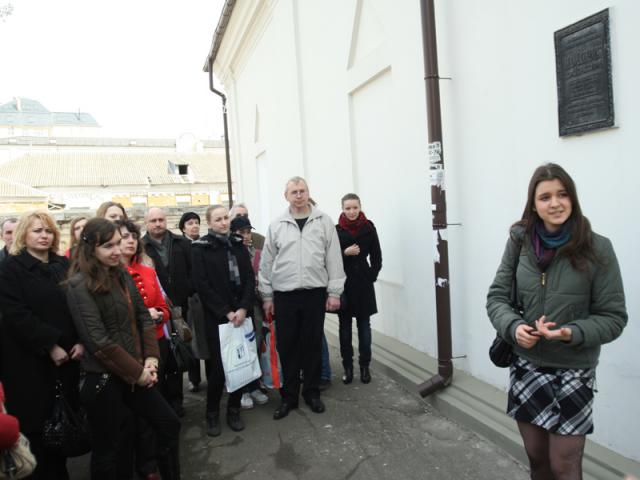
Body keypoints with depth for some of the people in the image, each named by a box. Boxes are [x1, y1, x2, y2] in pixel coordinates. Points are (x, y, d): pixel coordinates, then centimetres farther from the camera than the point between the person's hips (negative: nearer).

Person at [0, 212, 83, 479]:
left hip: (66, 356, 4)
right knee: (35, 422, 5)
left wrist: (81, 341, -5)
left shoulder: (64, 265, 10)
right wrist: (50, 346, -17)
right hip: (29, 359, -4)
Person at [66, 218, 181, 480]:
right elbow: (98, 340, -20)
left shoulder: (123, 276, 7)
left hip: (135, 374, 7)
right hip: (103, 378, -7)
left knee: (169, 424, 13)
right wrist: (136, 372, -14)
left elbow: (144, 318, 8)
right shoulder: (80, 284, -15)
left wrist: (151, 358, -5)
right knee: (107, 448, 9)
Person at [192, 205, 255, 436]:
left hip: (241, 315, 4)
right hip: (216, 318, -3)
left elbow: (249, 278, 5)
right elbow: (202, 285, -8)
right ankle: (212, 414, 20)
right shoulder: (201, 248, -2)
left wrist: (244, 308, -8)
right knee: (218, 366, -1)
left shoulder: (238, 244, 10)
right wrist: (226, 313, -11)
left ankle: (234, 410, 23)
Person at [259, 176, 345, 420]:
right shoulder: (276, 226, 4)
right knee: (287, 347, 7)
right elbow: (266, 263, 7)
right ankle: (288, 396, 22)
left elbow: (333, 259, 0)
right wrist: (267, 296, 5)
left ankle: (312, 392, 27)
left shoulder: (324, 221, 2)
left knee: (313, 345, 9)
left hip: (315, 293, 0)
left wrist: (334, 292, -3)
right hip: (284, 295, 1)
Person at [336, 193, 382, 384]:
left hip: (363, 283, 1)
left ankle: (365, 366, 20)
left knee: (364, 325, 8)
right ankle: (347, 366, 19)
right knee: (345, 326, 7)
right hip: (343, 282, 0)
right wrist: (345, 253, -17)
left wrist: (371, 276, -3)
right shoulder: (336, 230, -3)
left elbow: (376, 257, 5)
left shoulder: (369, 228, 0)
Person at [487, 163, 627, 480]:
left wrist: (572, 333, -23)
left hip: (573, 372, -2)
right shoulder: (519, 242, -3)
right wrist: (513, 327, -19)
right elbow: (496, 297, 0)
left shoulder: (597, 248, -10)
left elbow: (613, 317, -6)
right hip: (525, 367, 3)